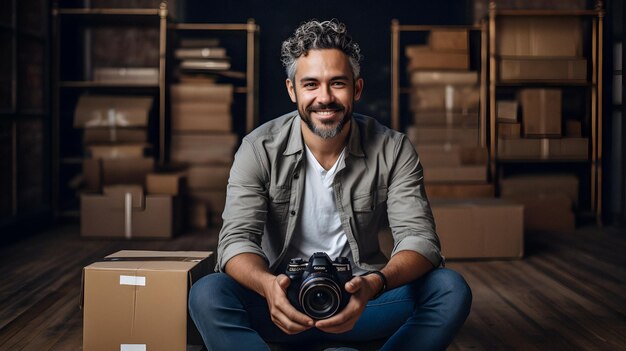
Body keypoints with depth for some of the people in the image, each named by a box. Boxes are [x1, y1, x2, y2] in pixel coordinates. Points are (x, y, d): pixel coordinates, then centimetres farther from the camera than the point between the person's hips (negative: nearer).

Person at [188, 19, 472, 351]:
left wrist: (374, 285, -38)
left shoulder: (393, 150, -6)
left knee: (451, 289, -25)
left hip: (358, 298, 1)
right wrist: (268, 285, -39)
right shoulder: (260, 149, -7)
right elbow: (237, 238, -15)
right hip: (284, 301, 0)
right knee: (207, 294, -30)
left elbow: (419, 238, -14)